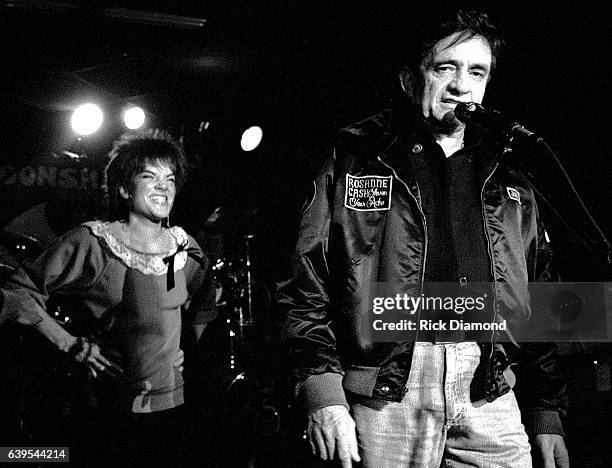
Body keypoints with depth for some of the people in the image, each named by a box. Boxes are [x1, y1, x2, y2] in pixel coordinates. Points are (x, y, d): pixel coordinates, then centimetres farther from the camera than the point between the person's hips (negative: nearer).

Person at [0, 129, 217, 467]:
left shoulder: (184, 247, 4)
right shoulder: (92, 243, -11)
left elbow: (203, 302, 26)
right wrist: (74, 346, -11)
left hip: (170, 404, 4)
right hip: (109, 410, -4)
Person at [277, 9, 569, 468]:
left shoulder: (508, 182, 16)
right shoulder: (356, 160, 6)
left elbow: (541, 303, 16)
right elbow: (305, 283, 0)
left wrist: (547, 414, 10)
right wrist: (323, 392, -10)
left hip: (491, 394, 3)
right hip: (386, 392, -3)